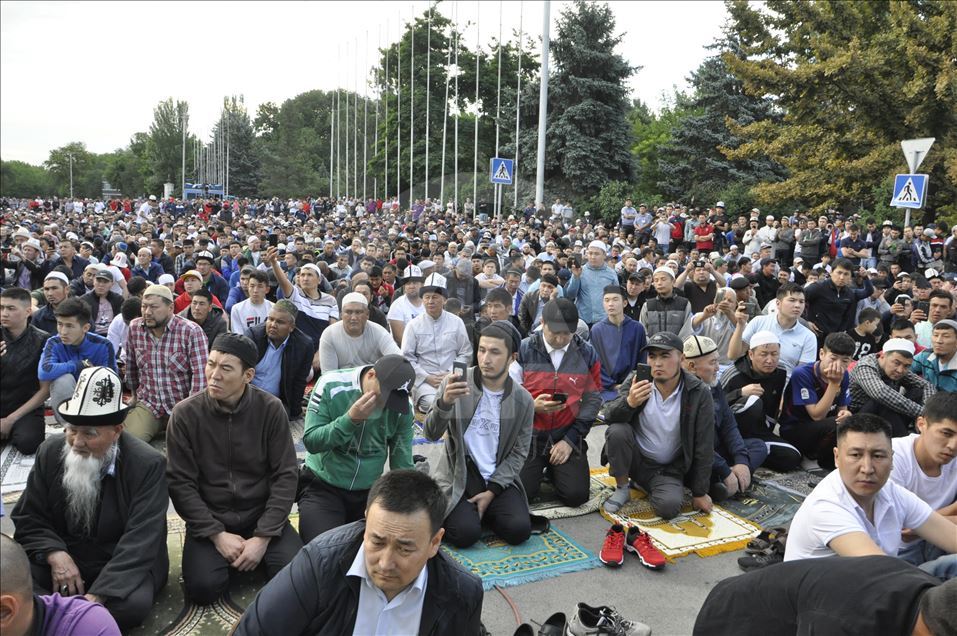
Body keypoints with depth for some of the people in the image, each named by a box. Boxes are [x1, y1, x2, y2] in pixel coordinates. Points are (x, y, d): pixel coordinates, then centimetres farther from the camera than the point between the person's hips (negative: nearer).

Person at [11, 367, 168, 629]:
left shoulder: (148, 464, -18)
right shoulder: (50, 452, -4)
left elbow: (140, 540, -21)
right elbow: (27, 519, 3)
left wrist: (97, 596, -32)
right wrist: (55, 554, -17)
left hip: (122, 565, -3)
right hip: (62, 559, 3)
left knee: (133, 605, -33)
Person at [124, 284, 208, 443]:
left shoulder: (191, 332, -14)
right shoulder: (134, 328, 1)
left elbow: (201, 374, -17)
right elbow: (130, 365, 17)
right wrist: (135, 393, 26)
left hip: (182, 405, -3)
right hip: (147, 404, 4)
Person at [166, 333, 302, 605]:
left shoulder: (271, 409, -9)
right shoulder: (185, 413, -10)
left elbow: (285, 476, -8)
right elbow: (181, 483, -8)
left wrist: (263, 537, -15)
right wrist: (217, 535, -15)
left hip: (261, 516, 0)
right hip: (209, 520, 0)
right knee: (203, 587, -23)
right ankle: (222, 550, 9)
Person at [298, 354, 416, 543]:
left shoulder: (402, 408, -8)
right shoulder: (330, 385, -16)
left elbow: (402, 464, -2)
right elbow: (311, 442, -16)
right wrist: (351, 419, -28)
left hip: (370, 491, 3)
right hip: (322, 486, -3)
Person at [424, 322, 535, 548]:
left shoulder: (523, 401, -3)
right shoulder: (454, 384, -9)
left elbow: (519, 453, 2)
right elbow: (432, 434, -15)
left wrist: (492, 490, -9)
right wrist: (445, 402, -35)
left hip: (499, 478, 3)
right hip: (459, 474, -2)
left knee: (519, 530, -18)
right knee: (466, 533, -24)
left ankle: (482, 511, 13)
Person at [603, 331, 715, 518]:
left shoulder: (699, 393, -15)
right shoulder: (636, 380, -11)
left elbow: (703, 447, -10)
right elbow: (610, 417, -19)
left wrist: (700, 493, -6)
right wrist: (629, 402, -41)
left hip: (669, 469, -1)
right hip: (635, 458, 1)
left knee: (669, 506, -28)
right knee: (617, 431, -29)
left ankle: (649, 487, 9)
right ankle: (622, 488, -3)